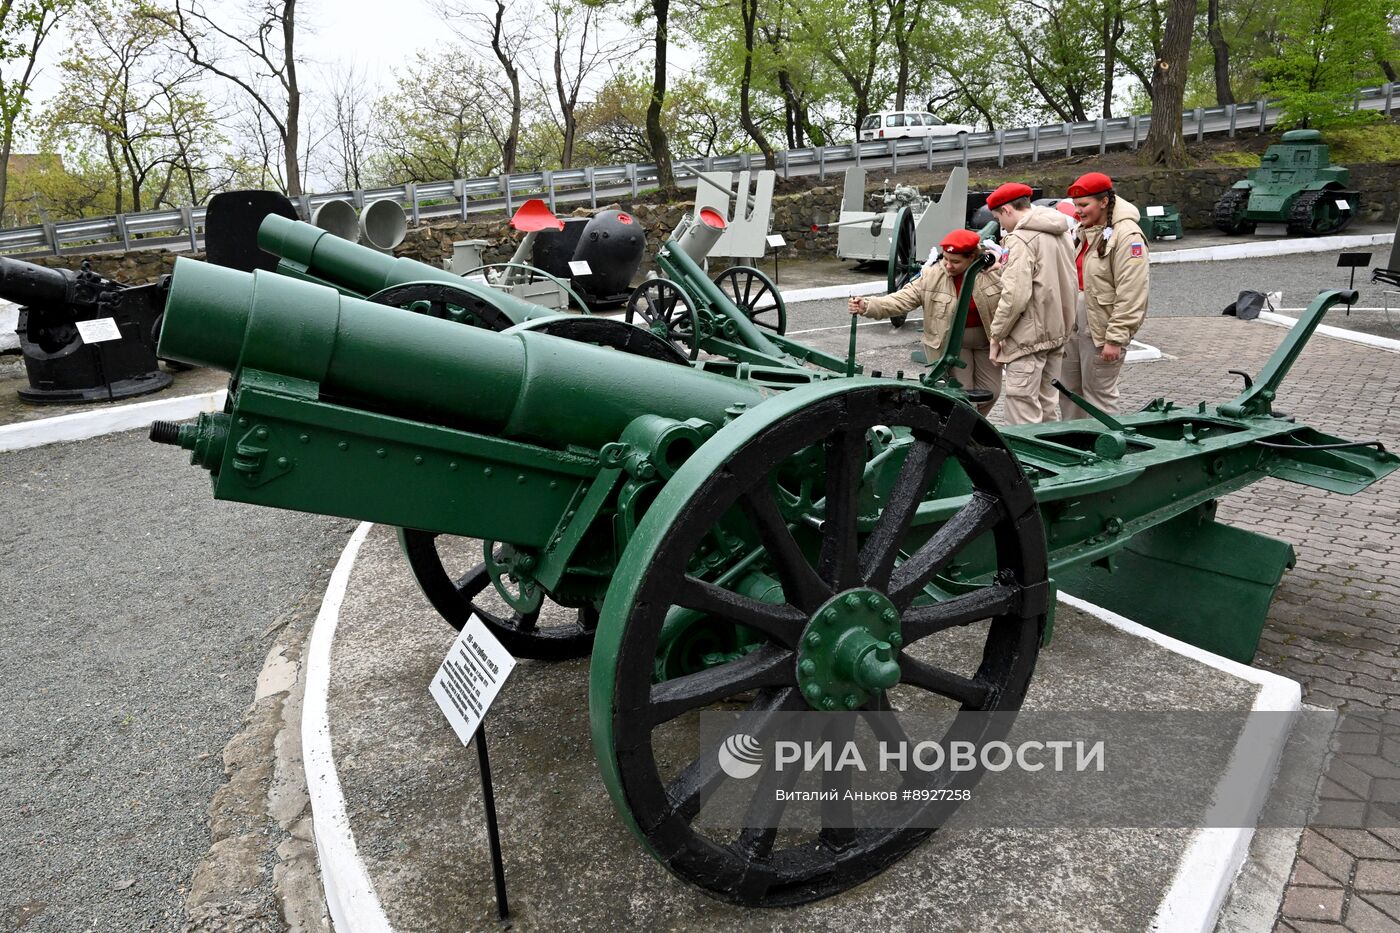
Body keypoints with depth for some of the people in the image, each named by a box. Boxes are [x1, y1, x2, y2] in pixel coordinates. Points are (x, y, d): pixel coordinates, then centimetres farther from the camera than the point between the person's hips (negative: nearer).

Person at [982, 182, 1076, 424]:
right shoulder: (1061, 233, 12)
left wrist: (996, 333, -12)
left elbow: (1015, 295, -22)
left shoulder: (1021, 240, -16)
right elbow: (1069, 284, 16)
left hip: (1028, 338, -9)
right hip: (1056, 332, 9)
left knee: (1023, 411, -4)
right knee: (1048, 406, 18)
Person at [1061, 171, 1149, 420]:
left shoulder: (1127, 235, -15)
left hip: (1102, 329, -9)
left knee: (1099, 394, -2)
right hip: (1076, 325, 9)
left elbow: (1131, 295, -20)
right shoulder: (1086, 232, 13)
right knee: (1070, 390, 15)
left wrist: (1115, 338, -21)